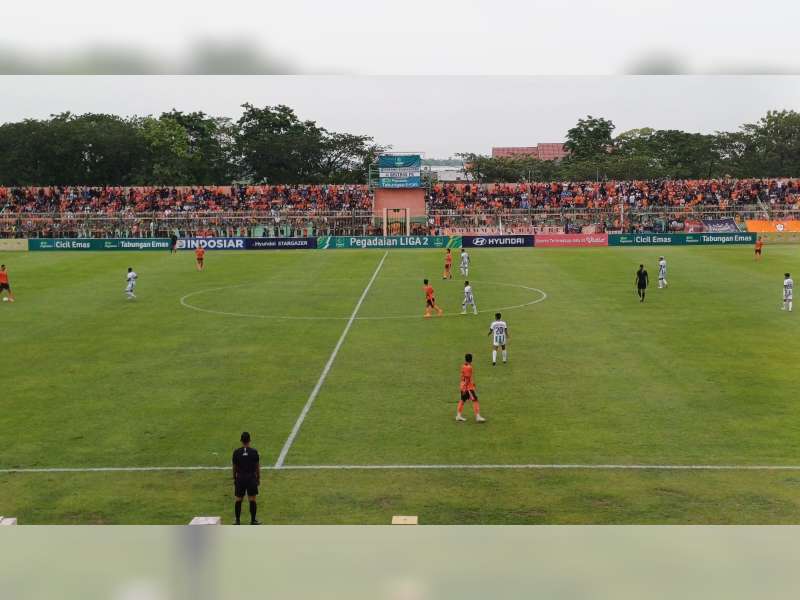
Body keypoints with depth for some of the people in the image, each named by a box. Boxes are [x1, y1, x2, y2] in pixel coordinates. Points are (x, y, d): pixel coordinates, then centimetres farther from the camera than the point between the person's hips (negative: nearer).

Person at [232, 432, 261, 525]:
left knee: (238, 500, 9)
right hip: (251, 477, -1)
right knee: (252, 500, 4)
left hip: (240, 478, 1)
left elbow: (234, 467, 3)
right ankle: (253, 520, 7)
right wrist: (258, 478, 9)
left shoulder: (236, 452, -3)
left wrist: (234, 478, 13)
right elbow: (257, 466, -1)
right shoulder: (254, 452, -6)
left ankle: (238, 520, 14)